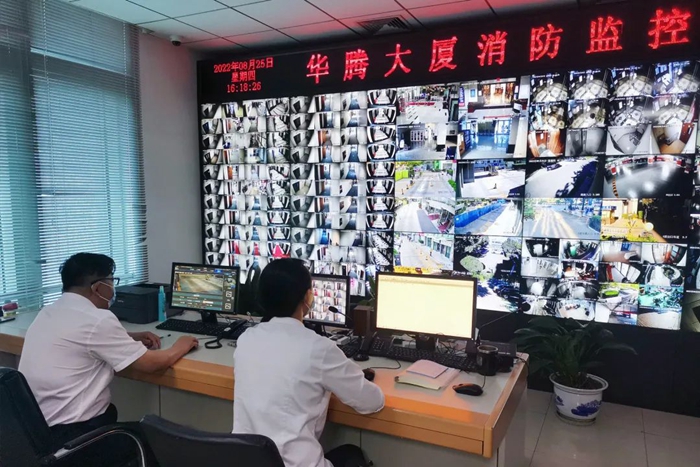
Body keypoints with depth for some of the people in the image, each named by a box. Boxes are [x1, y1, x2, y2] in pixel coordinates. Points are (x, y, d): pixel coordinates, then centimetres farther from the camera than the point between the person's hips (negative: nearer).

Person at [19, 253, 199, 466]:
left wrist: (131, 337, 15)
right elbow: (151, 363, -13)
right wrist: (181, 346, 5)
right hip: (69, 435, -8)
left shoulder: (49, 312, 8)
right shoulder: (97, 319, -18)